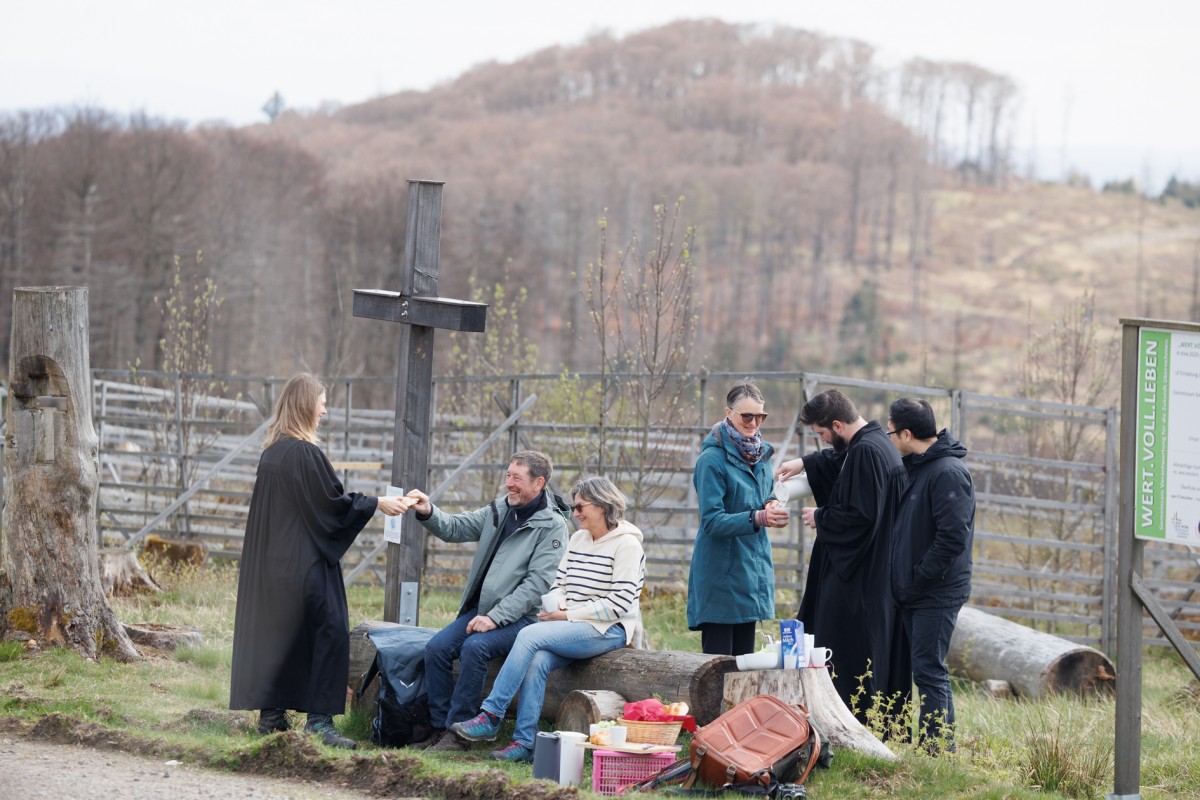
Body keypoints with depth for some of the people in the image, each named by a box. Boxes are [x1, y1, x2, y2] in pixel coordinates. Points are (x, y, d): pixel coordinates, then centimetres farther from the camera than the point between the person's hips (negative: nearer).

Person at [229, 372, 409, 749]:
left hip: (272, 560, 9)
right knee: (328, 632, -6)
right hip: (304, 561, -9)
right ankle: (319, 718, -10)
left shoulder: (271, 450, 10)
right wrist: (376, 504, -3)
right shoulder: (305, 453, -17)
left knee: (275, 631, 13)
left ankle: (271, 714, 15)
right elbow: (333, 502, -14)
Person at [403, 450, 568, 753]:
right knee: (437, 647, -15)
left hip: (519, 617, -6)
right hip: (481, 610, 7)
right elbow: (454, 528, 11)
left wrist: (495, 617, -22)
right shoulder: (499, 510, 12)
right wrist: (428, 512, -11)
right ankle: (440, 728, -10)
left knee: (474, 647, -30)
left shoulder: (552, 526, -8)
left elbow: (537, 584, -16)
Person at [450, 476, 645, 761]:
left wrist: (568, 615, -14)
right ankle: (525, 743, -27)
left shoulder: (626, 544, -8)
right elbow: (559, 583, 18)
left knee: (530, 635, -25)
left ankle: (490, 718, -24)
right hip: (575, 628, 7)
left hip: (608, 630, -7)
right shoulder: (577, 539, 18)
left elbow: (618, 604, -15)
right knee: (536, 661, -25)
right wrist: (555, 607, -6)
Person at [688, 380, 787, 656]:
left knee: (744, 655, 10)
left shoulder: (760, 454, 10)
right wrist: (758, 518, -30)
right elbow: (712, 521, -17)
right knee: (718, 658, -7)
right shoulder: (712, 459, -13)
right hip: (720, 578, -7)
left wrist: (772, 506, -2)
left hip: (752, 571, 7)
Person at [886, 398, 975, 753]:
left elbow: (953, 536, -24)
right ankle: (932, 747, 18)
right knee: (925, 670, 12)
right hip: (913, 591, 10)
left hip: (937, 593, -10)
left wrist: (921, 577, -18)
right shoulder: (917, 467, 14)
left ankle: (939, 749, -5)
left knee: (929, 670, -8)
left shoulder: (948, 473, -18)